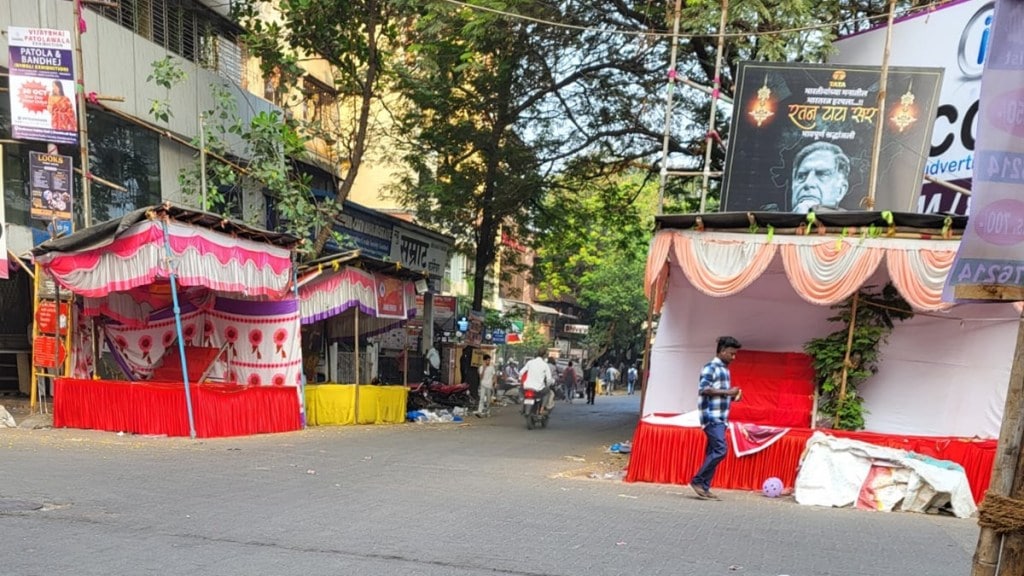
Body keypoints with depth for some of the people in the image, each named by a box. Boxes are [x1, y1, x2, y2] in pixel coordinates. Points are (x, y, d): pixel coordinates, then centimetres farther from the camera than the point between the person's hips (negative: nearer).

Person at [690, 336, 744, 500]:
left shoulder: (725, 369, 19)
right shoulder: (711, 367, -9)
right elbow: (704, 389, -18)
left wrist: (732, 396, 8)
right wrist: (727, 392, -16)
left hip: (721, 418, 9)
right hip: (712, 417, -9)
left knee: (713, 453, 7)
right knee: (720, 450, -15)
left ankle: (704, 487, 9)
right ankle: (697, 481, -6)